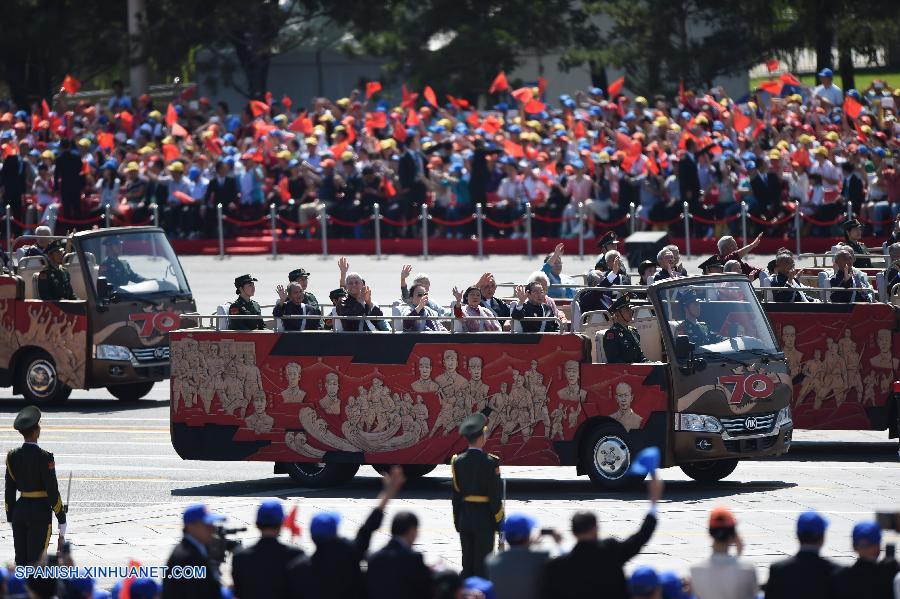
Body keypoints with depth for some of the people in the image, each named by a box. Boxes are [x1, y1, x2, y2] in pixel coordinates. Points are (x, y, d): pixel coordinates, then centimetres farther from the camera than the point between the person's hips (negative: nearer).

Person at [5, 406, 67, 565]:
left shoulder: (12, 456, 2)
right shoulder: (44, 457, -15)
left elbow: (9, 491, 7)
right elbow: (52, 490, -13)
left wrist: (11, 518, 15)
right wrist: (62, 520, -7)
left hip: (19, 510, 5)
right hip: (40, 511, -5)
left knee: (21, 560, 11)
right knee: (35, 560, -2)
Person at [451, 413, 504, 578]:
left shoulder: (458, 461, 0)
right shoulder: (489, 462, -14)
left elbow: (456, 493, 6)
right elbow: (495, 494, -13)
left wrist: (457, 521, 13)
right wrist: (499, 521, -4)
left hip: (464, 518, 5)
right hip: (484, 519, -5)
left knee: (467, 562, 11)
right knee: (482, 564, 0)